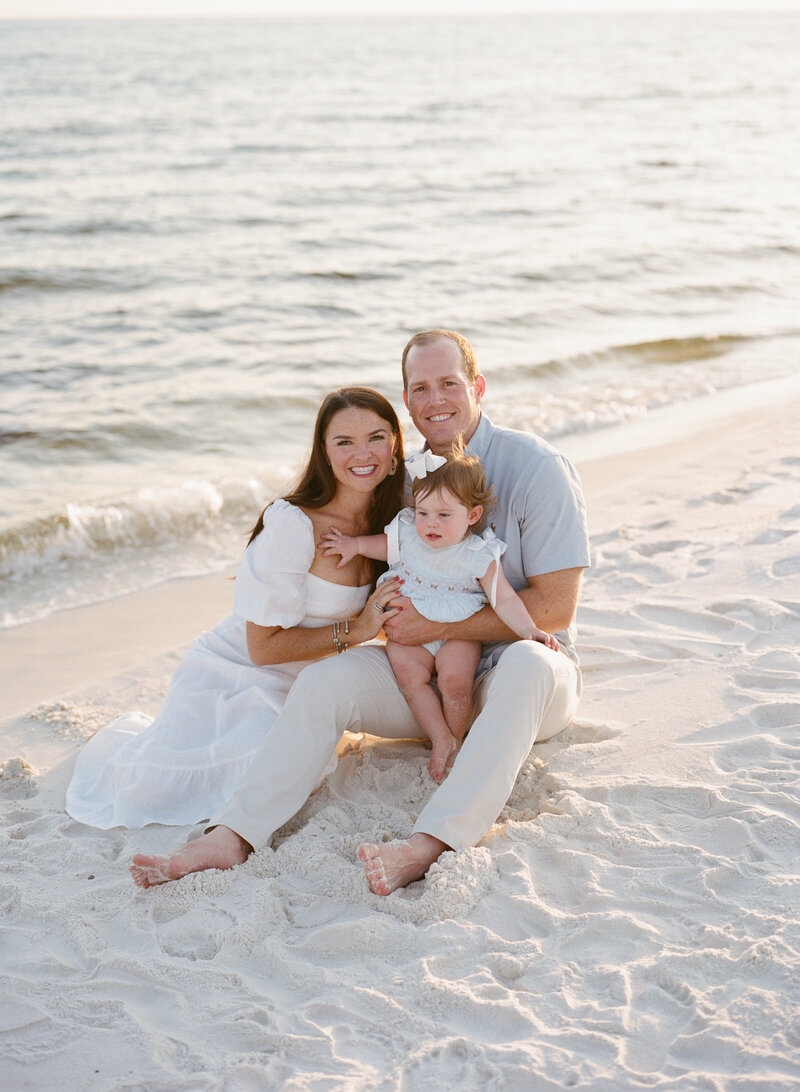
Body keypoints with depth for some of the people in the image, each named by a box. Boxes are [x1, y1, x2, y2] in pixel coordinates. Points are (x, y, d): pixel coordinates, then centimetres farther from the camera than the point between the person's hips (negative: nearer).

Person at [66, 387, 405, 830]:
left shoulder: (387, 523, -1)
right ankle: (131, 738, 17)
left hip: (290, 694, 6)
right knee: (144, 794, -21)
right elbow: (264, 646, -19)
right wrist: (354, 630, -20)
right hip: (232, 675, -6)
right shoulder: (292, 525, -23)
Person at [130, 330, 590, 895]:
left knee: (527, 665, -40)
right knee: (326, 679, -19)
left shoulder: (536, 467, -11)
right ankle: (230, 837, -29)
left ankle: (428, 845, -52)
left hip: (520, 671, -4)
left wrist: (437, 626, -20)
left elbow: (555, 608, -17)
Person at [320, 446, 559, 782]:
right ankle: (441, 740, -12)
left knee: (455, 679, -25)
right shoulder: (407, 534, -4)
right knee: (408, 672, -24)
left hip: (458, 631, -3)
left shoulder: (479, 556, -13)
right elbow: (384, 544, 19)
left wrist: (529, 631, -24)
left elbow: (504, 599, -13)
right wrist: (355, 544, 4)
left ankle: (456, 738, 2)